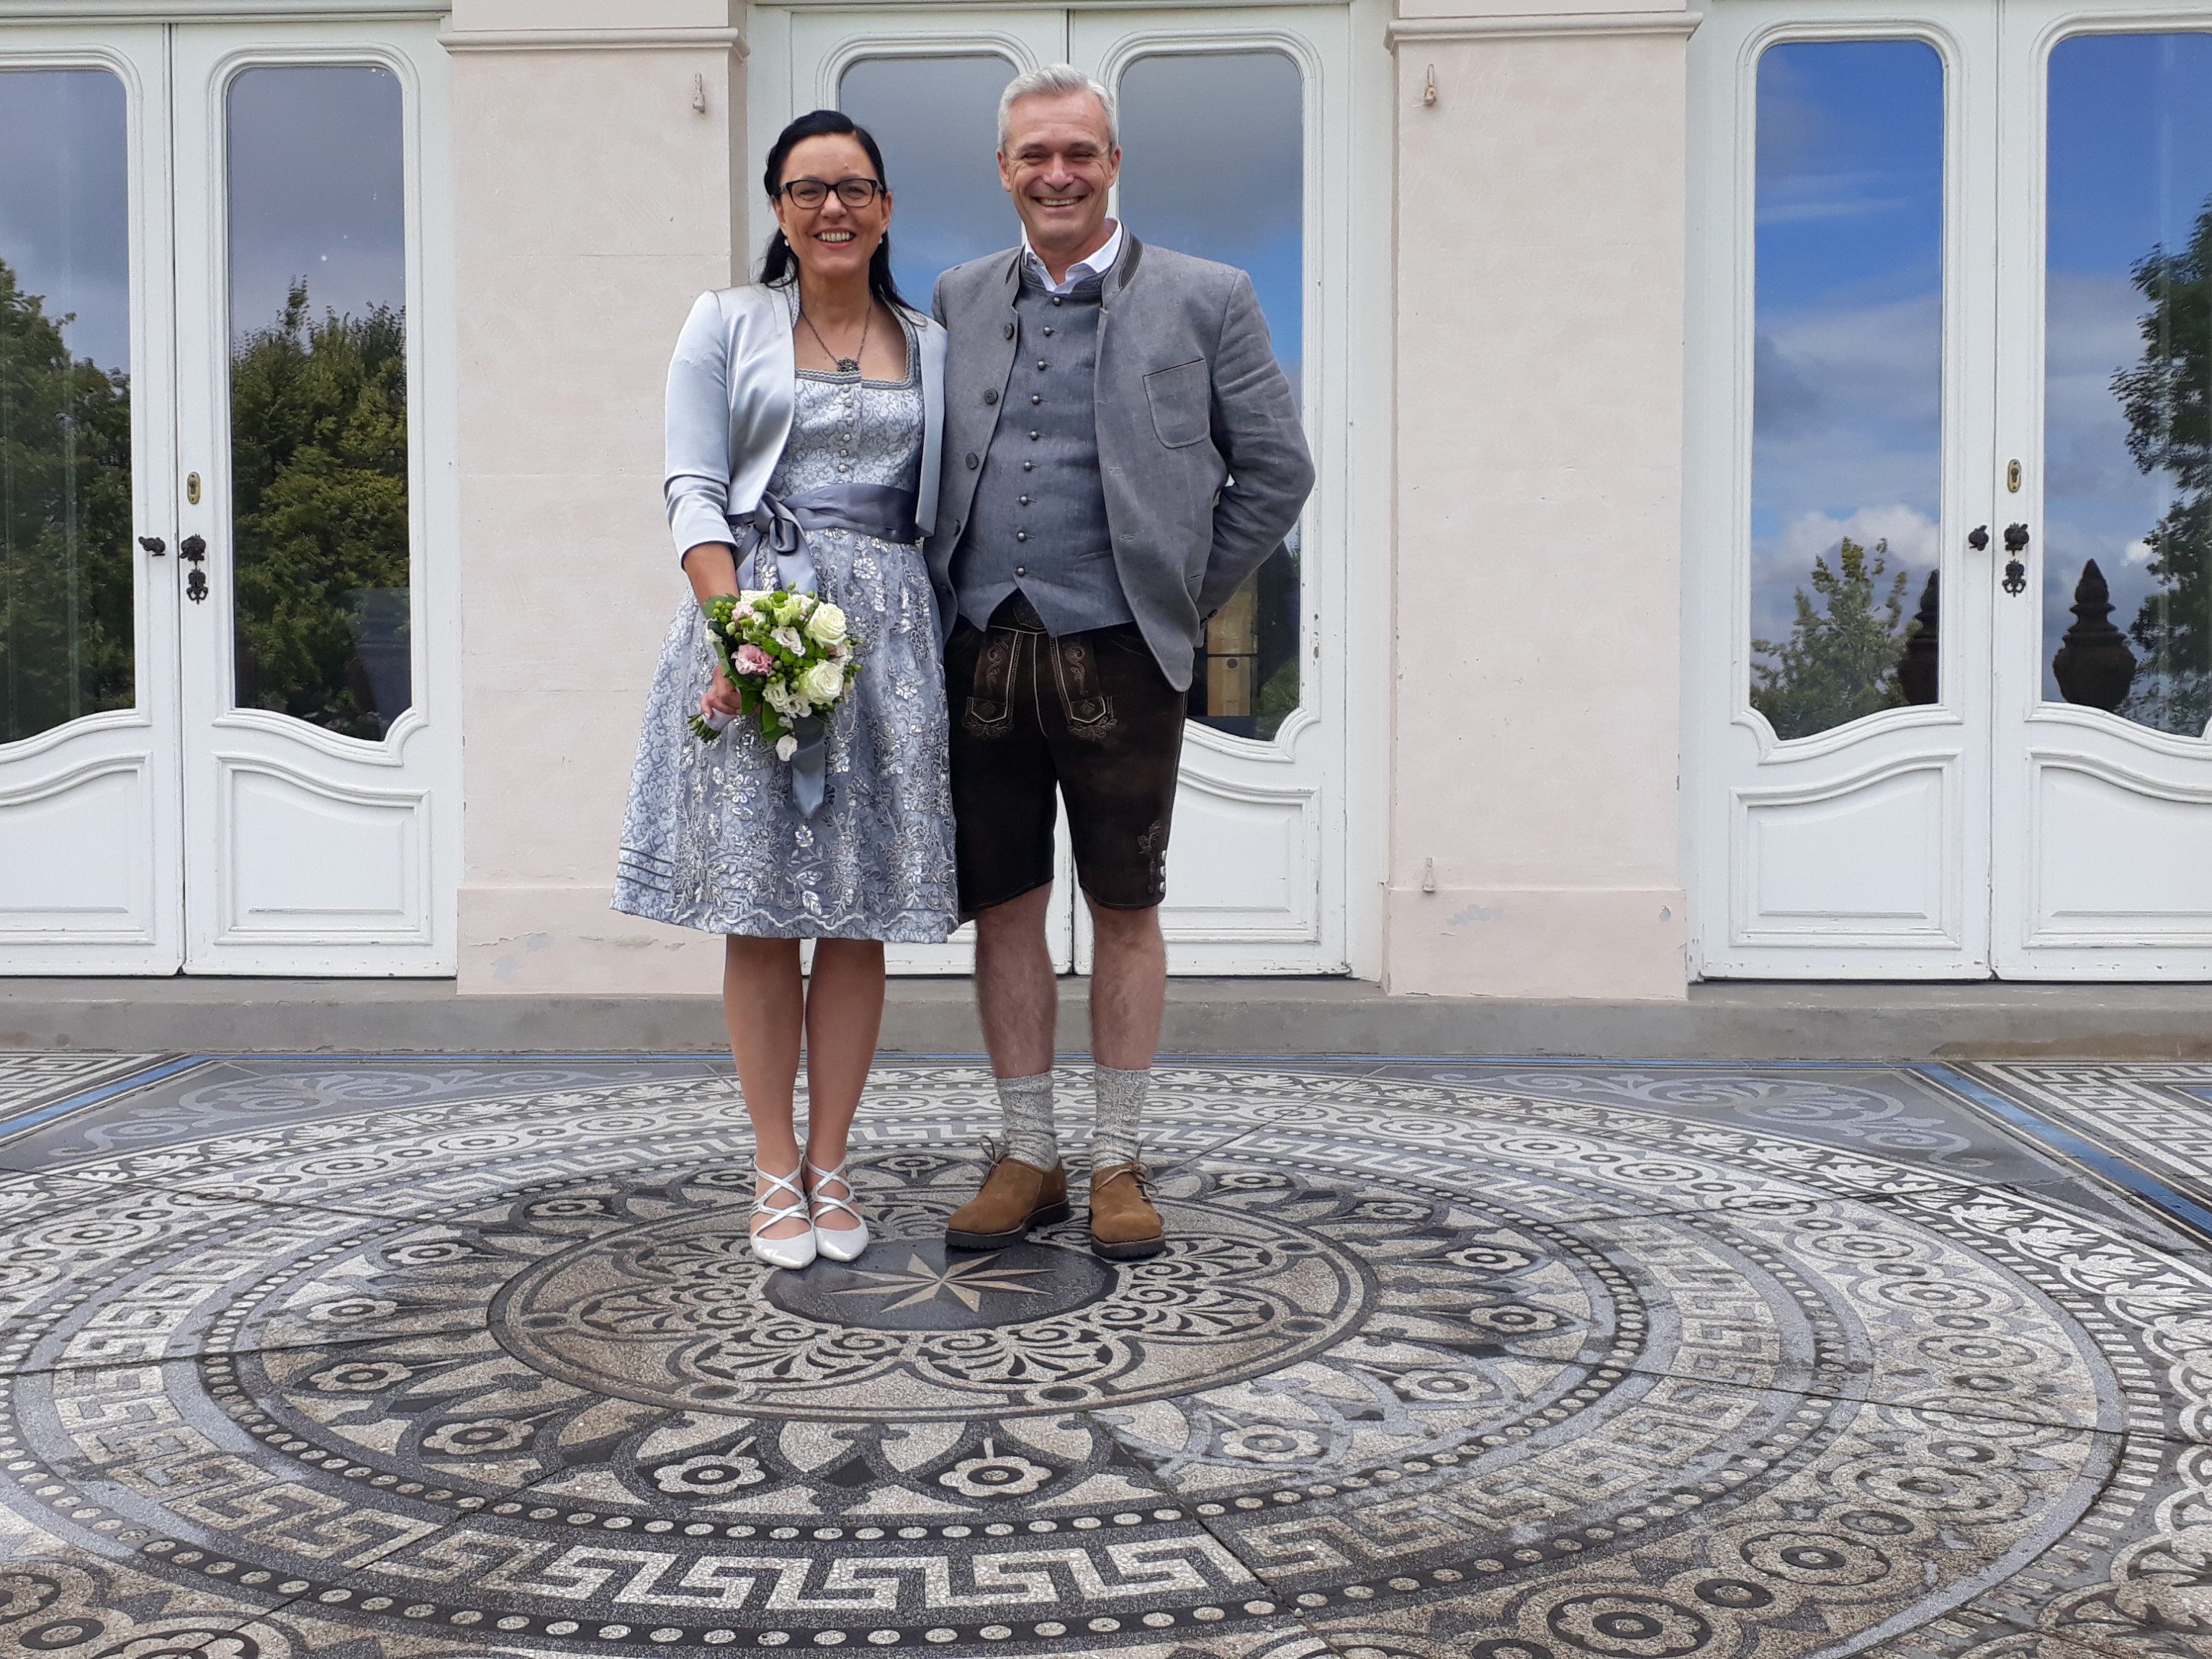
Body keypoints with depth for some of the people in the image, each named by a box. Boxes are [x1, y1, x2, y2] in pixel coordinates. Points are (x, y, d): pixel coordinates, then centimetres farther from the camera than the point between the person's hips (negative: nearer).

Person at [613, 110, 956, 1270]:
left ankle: (830, 1166, 14)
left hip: (884, 631, 2)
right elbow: (693, 490, 0)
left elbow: (944, 511, 12)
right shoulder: (726, 324, 8)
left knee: (858, 914, 3)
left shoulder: (930, 348, 14)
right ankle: (774, 1172, 10)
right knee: (759, 912, -1)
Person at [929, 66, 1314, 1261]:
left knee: (1125, 912, 5)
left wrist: (1185, 601, 4)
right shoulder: (958, 302, 11)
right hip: (982, 657, 3)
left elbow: (1276, 473, 5)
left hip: (1117, 658, -3)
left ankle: (1117, 1165, 17)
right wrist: (943, 607, 7)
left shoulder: (1205, 300, 3)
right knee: (1002, 909, 7)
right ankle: (1027, 1158, 20)